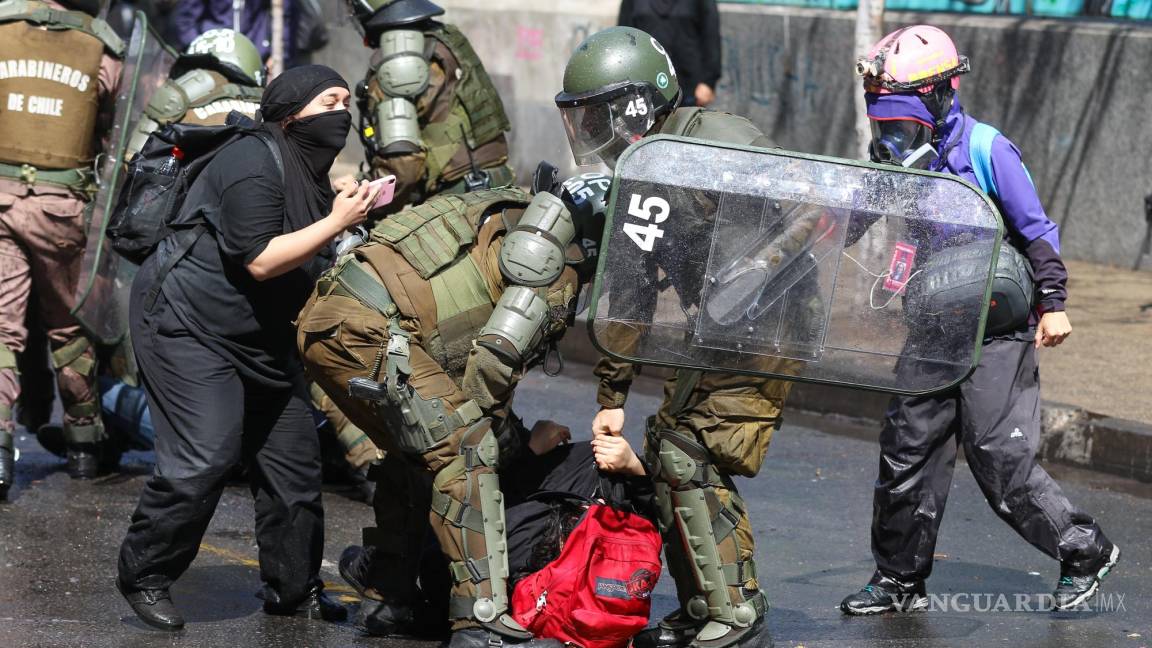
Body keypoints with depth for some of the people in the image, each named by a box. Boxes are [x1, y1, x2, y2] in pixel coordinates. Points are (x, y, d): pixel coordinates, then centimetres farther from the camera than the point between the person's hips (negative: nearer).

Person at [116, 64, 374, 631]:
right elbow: (259, 260, -25)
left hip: (259, 337, 10)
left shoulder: (312, 171, 11)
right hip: (187, 323, -10)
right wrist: (336, 223, -24)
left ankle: (295, 590, 17)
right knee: (204, 457, -17)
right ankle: (143, 578, -2)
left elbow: (312, 270, 21)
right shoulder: (254, 162, -19)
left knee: (293, 454, 6)